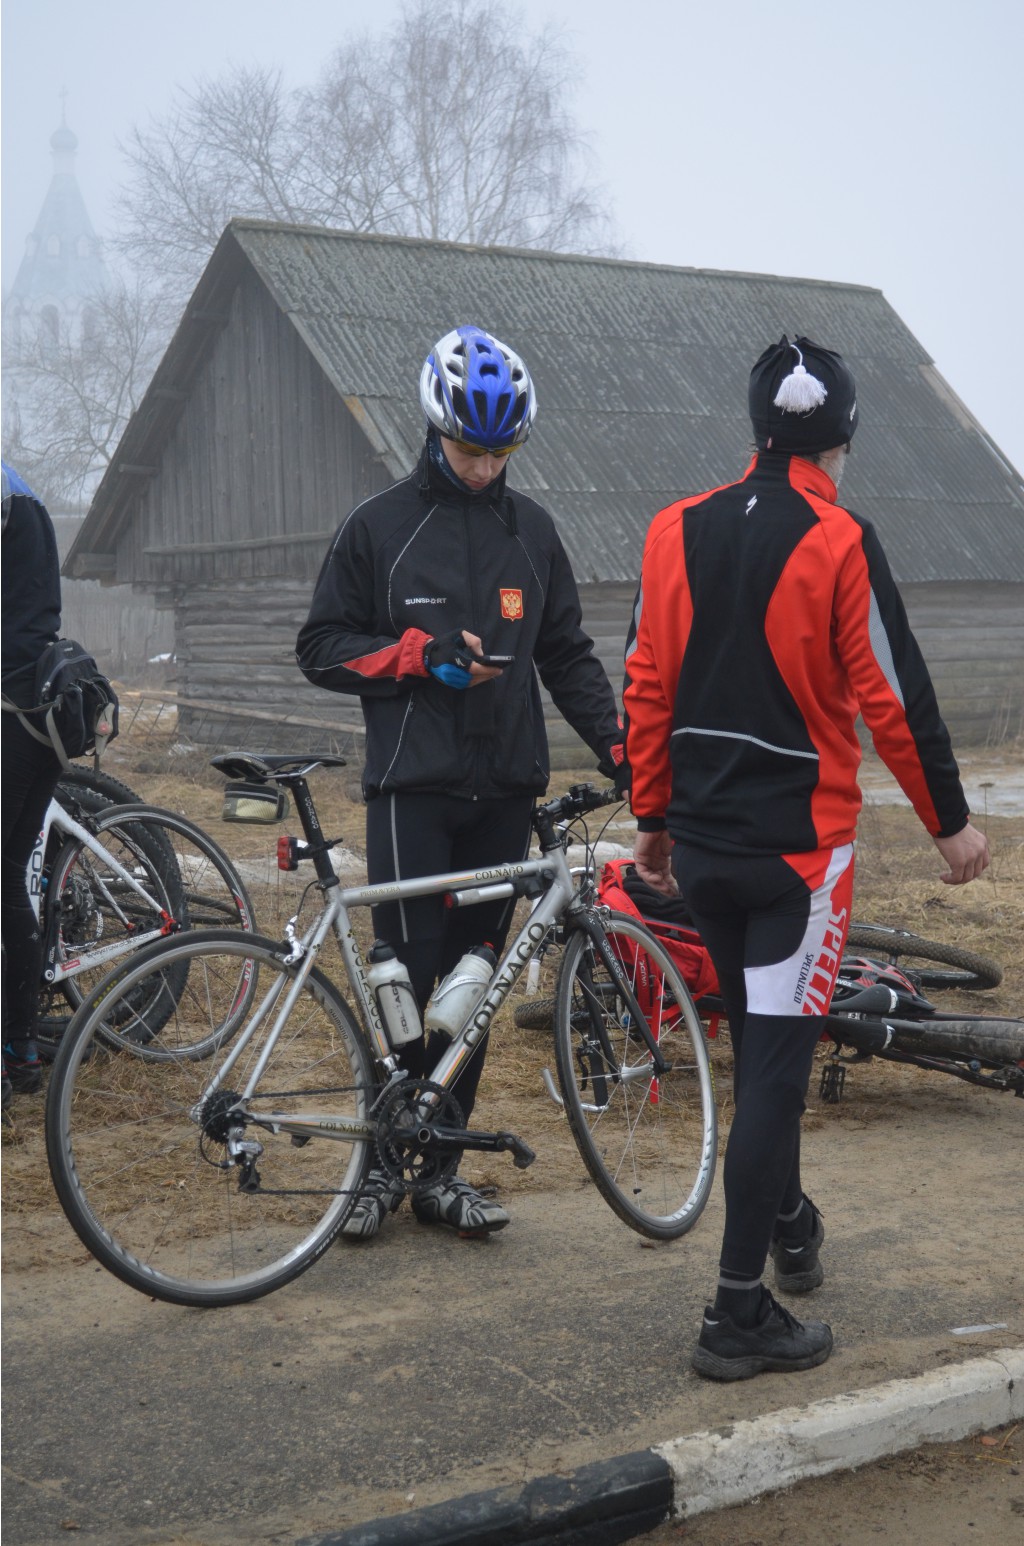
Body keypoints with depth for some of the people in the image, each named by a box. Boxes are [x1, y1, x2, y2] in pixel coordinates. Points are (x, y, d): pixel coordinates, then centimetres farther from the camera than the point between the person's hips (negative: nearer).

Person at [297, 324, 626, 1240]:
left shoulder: (531, 529, 12)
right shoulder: (380, 526, 1)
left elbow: (566, 652, 17)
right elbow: (323, 648, 1)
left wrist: (614, 741, 4)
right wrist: (421, 652, -13)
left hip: (506, 792, 4)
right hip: (414, 787, -3)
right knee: (409, 974, -6)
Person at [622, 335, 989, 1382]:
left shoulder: (675, 532, 2)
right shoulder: (840, 546, -13)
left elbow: (645, 688, 7)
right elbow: (895, 700, -11)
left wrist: (653, 817, 17)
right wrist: (950, 823, 2)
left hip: (700, 844, 6)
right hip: (798, 844, -5)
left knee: (758, 1042, 23)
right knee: (776, 1063, -1)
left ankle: (788, 1224, 42)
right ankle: (740, 1315, 2)